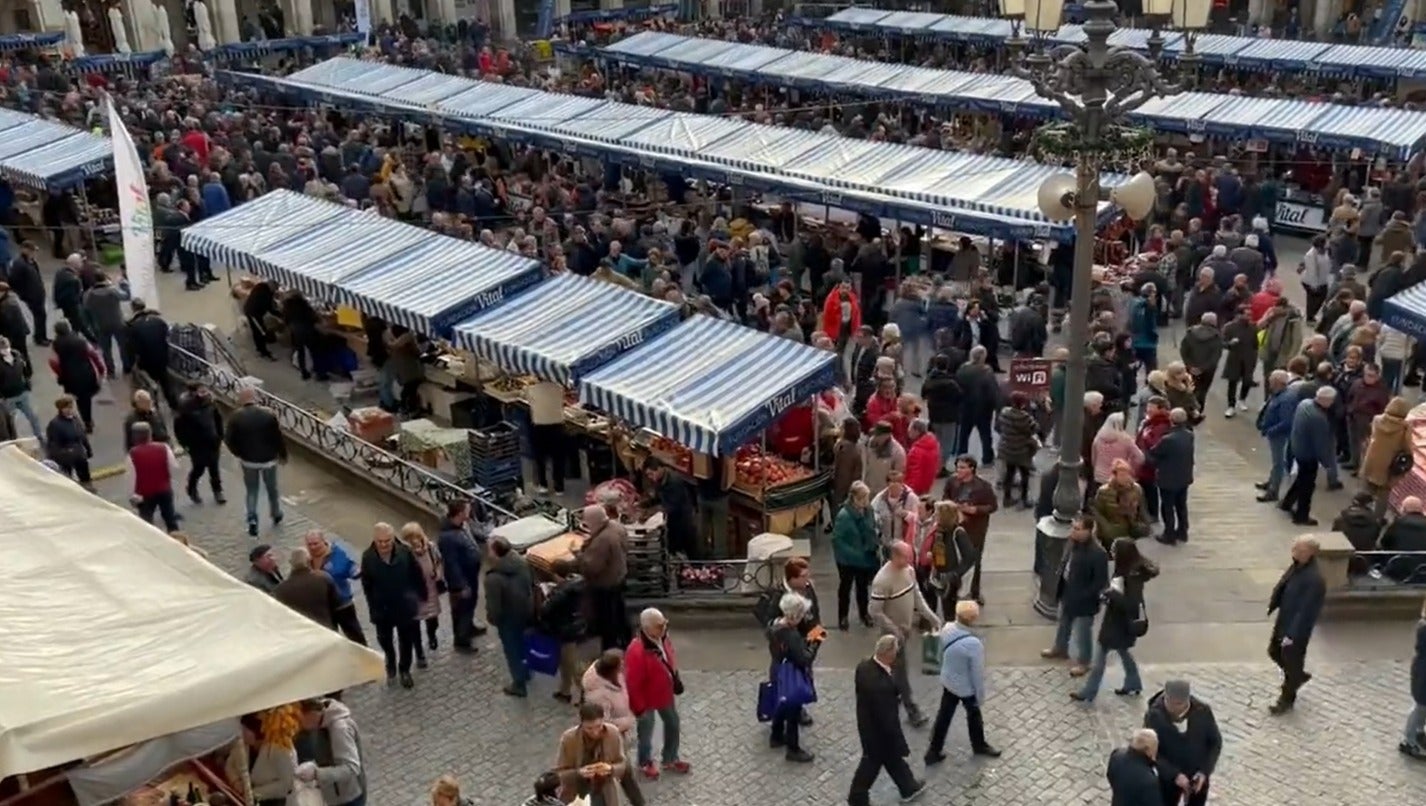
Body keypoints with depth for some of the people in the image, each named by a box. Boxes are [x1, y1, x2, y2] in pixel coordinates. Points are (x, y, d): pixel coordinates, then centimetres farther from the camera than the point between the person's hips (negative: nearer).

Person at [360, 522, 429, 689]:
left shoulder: (405, 552, -20)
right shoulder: (368, 557, -17)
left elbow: (417, 576, -7)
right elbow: (366, 585, -6)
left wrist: (421, 597, -1)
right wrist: (372, 606, -3)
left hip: (405, 606, -1)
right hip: (381, 607, 1)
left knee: (406, 640, 15)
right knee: (385, 640, 19)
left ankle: (404, 670, 37)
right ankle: (391, 667, 45)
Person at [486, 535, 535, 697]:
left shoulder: (494, 577, -34)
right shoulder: (522, 563, -13)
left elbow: (493, 606, -26)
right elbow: (532, 586, 3)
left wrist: (492, 619, -4)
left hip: (509, 619, -6)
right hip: (527, 612, 6)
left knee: (512, 650, 15)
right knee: (522, 643, 29)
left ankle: (519, 685, 29)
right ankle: (525, 672, 50)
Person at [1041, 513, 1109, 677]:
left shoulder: (1098, 554, -31)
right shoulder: (1074, 543, -8)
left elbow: (1101, 582, -23)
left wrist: (1082, 596, -20)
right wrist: (1060, 580, 2)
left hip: (1083, 601, -8)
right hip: (1067, 594, 8)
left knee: (1081, 632, 12)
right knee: (1063, 624, 29)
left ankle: (1082, 661, 33)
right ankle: (1060, 648, 53)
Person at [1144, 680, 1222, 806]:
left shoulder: (1202, 711, -20)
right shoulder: (1155, 716, -26)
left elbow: (1215, 742, -7)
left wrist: (1205, 771, -17)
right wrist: (1174, 774, -28)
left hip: (1198, 776, 2)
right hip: (1168, 778, -2)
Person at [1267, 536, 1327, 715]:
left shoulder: (1314, 580, -32)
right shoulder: (1297, 565, -5)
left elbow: (1306, 611, -28)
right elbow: (1282, 585, 11)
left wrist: (1292, 635, -25)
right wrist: (1272, 605, 9)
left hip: (1297, 629, -9)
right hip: (1283, 620, 9)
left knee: (1291, 663, 11)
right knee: (1274, 652, 25)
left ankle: (1286, 700, 32)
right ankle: (1298, 676, 51)